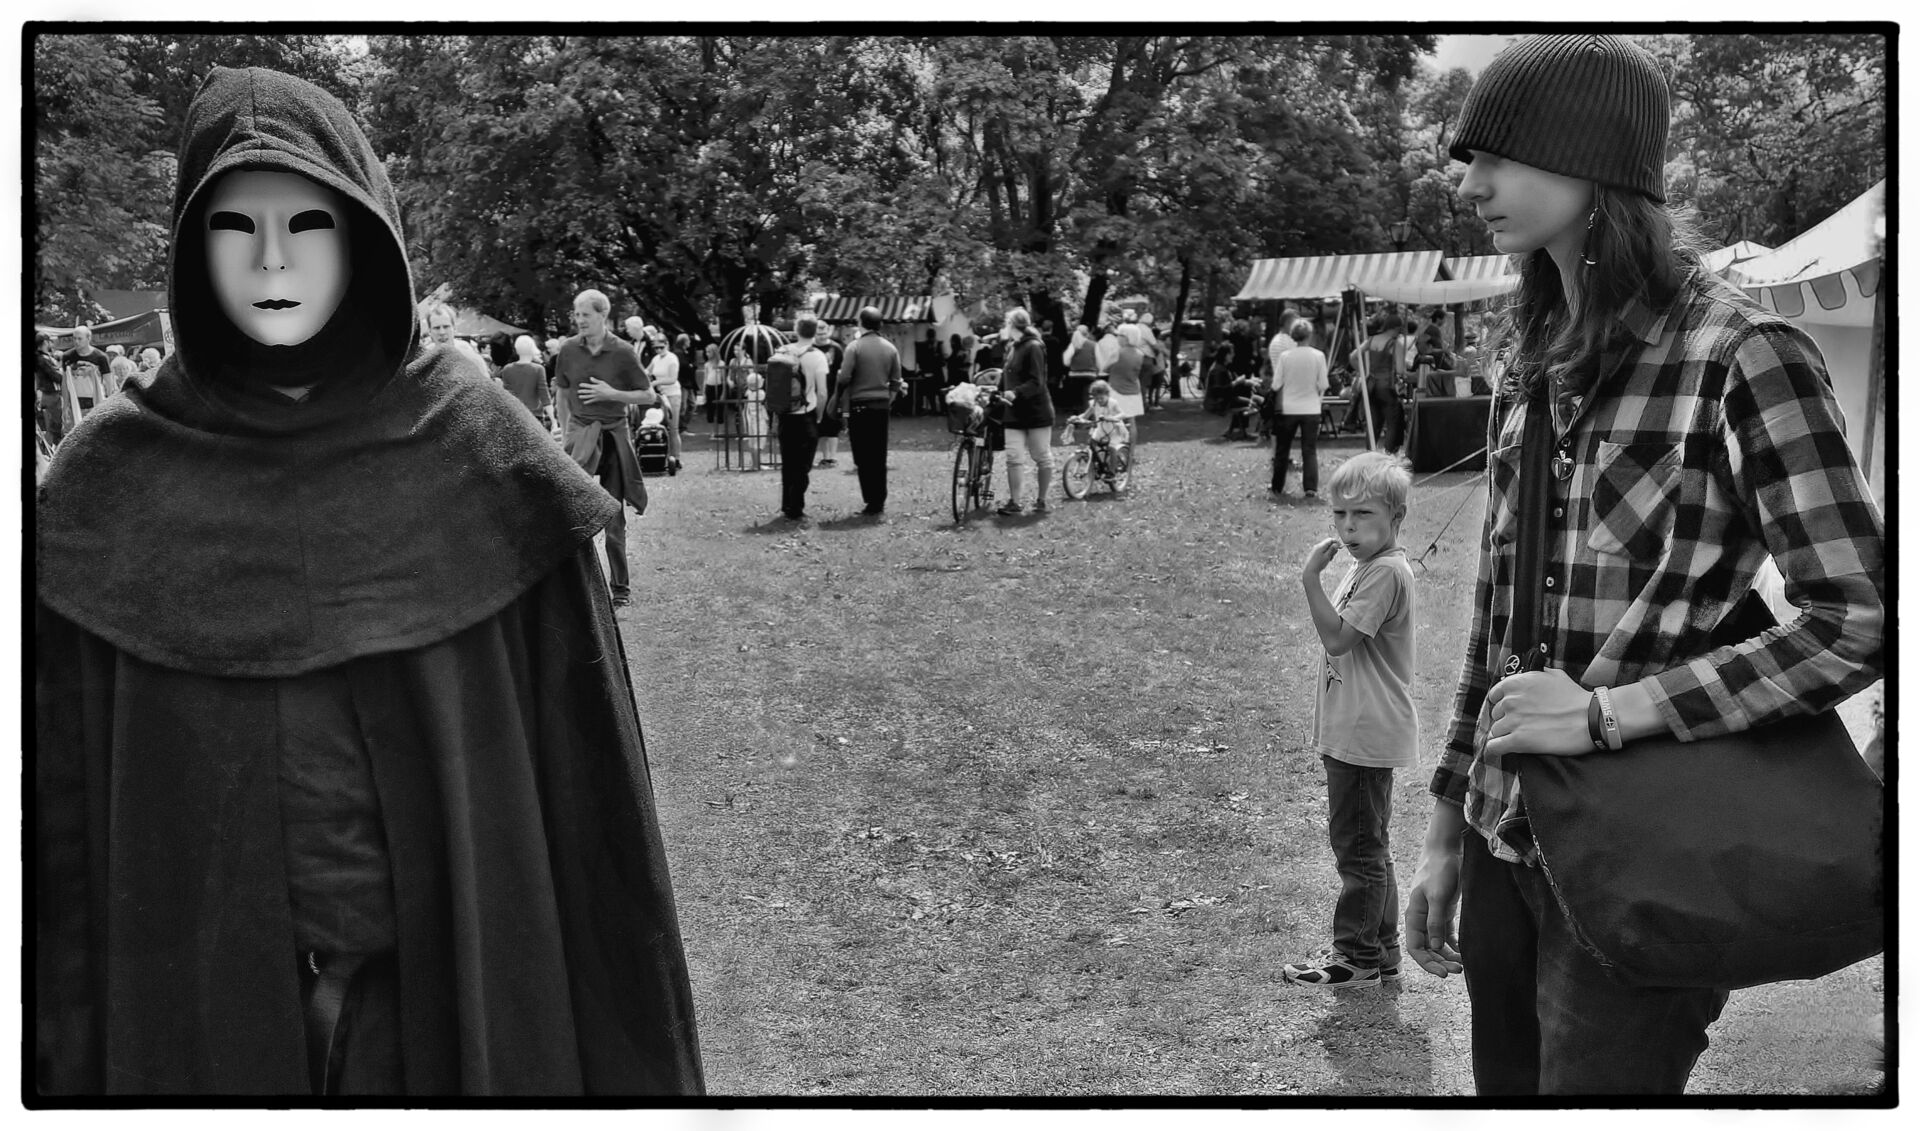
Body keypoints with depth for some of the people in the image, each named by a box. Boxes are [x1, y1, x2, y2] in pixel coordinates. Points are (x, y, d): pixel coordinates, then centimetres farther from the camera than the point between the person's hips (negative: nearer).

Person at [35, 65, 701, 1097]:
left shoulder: (479, 454, -6)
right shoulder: (117, 480, -3)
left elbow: (572, 748, -6)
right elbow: (67, 787, -1)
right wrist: (71, 1046, -4)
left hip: (448, 965, 0)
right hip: (200, 989, 1)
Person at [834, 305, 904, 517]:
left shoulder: (854, 347, -9)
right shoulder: (890, 349, 4)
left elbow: (844, 378, -13)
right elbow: (896, 382, 6)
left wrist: (843, 406, -2)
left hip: (859, 406, -4)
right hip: (882, 406, 4)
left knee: (863, 457, 1)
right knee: (879, 456, 10)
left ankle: (871, 501, -4)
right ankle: (880, 502, 11)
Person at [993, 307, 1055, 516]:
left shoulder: (1033, 347, -13)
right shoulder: (1012, 348, 13)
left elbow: (1037, 382, -20)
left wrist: (1016, 393, -32)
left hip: (1037, 413, -7)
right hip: (1015, 413, 7)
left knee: (1042, 458, 5)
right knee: (1014, 458, -1)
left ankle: (1041, 500, 14)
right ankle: (1013, 502, 2)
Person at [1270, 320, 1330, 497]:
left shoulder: (1285, 356, -9)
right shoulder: (1318, 356, -8)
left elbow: (1276, 385, -5)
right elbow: (1323, 386, -5)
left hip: (1288, 409, 0)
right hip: (1311, 409, 0)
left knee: (1282, 449, 13)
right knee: (1310, 450, 6)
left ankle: (1278, 487, 20)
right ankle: (1311, 488, -3)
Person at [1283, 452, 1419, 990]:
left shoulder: (1386, 572, -18)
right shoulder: (1366, 567, 13)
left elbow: (1337, 638, -24)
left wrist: (1311, 577, -25)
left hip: (1368, 736, -10)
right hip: (1354, 732, 10)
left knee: (1358, 845, 0)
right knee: (1367, 845, 17)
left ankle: (1358, 959, 11)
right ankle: (1381, 952, 27)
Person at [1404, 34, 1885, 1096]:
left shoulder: (1740, 354, -12)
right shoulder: (1532, 363, 8)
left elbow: (1860, 620, -16)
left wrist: (1607, 710, -20)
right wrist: (1447, 827, 13)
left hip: (1636, 863, -6)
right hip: (1504, 842, 6)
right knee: (1506, 1080, 17)